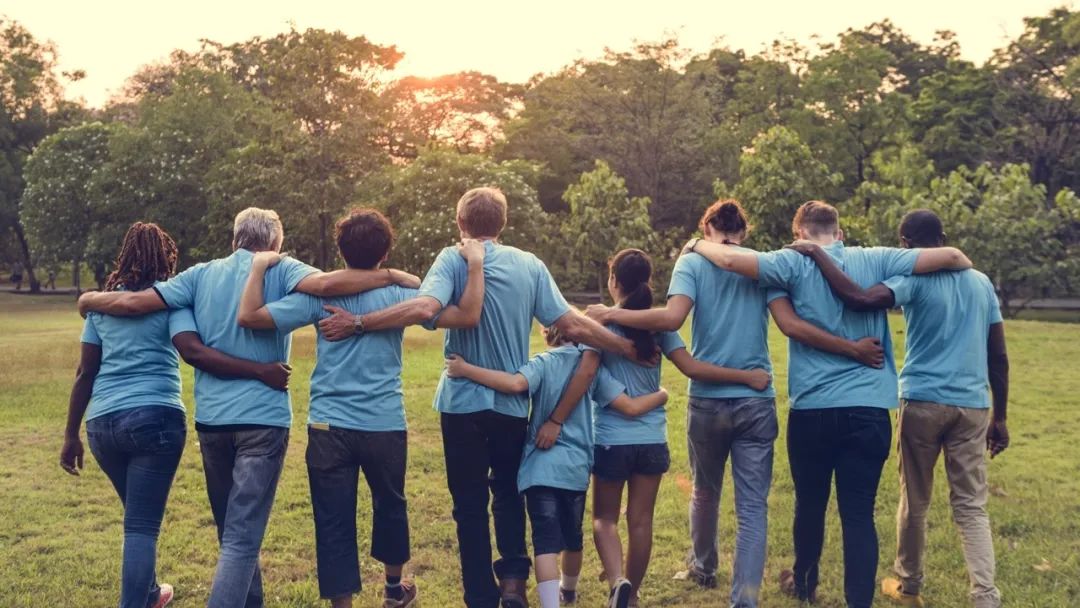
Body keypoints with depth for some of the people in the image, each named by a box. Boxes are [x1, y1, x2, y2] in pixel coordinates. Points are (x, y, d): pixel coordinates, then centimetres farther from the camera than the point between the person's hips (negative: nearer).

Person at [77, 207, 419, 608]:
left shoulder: (201, 275, 9)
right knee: (242, 536, -5)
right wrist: (391, 276, -13)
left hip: (211, 418, 5)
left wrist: (88, 300, 24)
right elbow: (325, 284, -21)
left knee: (232, 531, 20)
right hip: (262, 418, -5)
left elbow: (133, 302, 5)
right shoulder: (280, 271, -1)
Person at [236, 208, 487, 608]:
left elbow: (249, 317, -8)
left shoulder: (319, 295, -3)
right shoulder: (398, 294, -4)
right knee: (390, 505, 23)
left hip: (329, 428, -1)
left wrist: (259, 266, 4)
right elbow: (468, 316, -11)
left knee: (334, 523, 4)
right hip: (385, 427, 1)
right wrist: (476, 264, -2)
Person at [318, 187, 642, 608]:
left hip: (463, 401, -3)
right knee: (508, 492, 23)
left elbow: (424, 308, -26)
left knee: (471, 504, 10)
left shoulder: (453, 259, -8)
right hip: (513, 403, 3)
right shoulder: (530, 265, 0)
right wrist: (628, 348, 5)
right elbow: (572, 326, -4)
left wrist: (356, 324, -21)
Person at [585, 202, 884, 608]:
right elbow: (791, 325, -7)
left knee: (705, 493, 23)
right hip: (757, 401, 0)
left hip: (707, 400, 0)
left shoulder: (692, 261, 0)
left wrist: (610, 314, -8)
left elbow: (672, 318, -16)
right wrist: (854, 349, -2)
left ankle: (703, 569, 45)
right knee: (753, 507, 1)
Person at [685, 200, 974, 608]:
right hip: (869, 409, 1)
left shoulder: (795, 263, -2)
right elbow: (950, 256, 2)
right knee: (859, 513, 3)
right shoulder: (875, 260, 4)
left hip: (812, 409, -1)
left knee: (810, 504, 18)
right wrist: (970, 269, 24)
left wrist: (697, 245, 9)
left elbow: (732, 259, -11)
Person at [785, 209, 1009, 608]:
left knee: (914, 501, 11)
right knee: (971, 506, 7)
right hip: (973, 406, 4)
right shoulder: (982, 283, 11)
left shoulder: (915, 279, -6)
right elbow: (998, 357, 12)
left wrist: (817, 254, -15)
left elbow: (860, 299, -25)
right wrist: (1000, 417, 18)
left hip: (923, 402, -4)